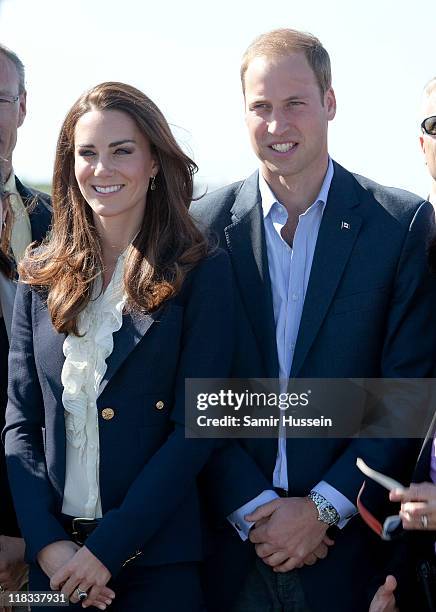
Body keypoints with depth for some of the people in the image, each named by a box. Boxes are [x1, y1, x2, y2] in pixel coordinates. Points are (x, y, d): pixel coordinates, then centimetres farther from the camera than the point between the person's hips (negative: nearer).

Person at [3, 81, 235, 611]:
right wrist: (47, 543, -10)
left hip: (158, 555, -3)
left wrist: (107, 548, -14)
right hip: (52, 557, 3)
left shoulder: (201, 273, -4)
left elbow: (195, 427, -10)